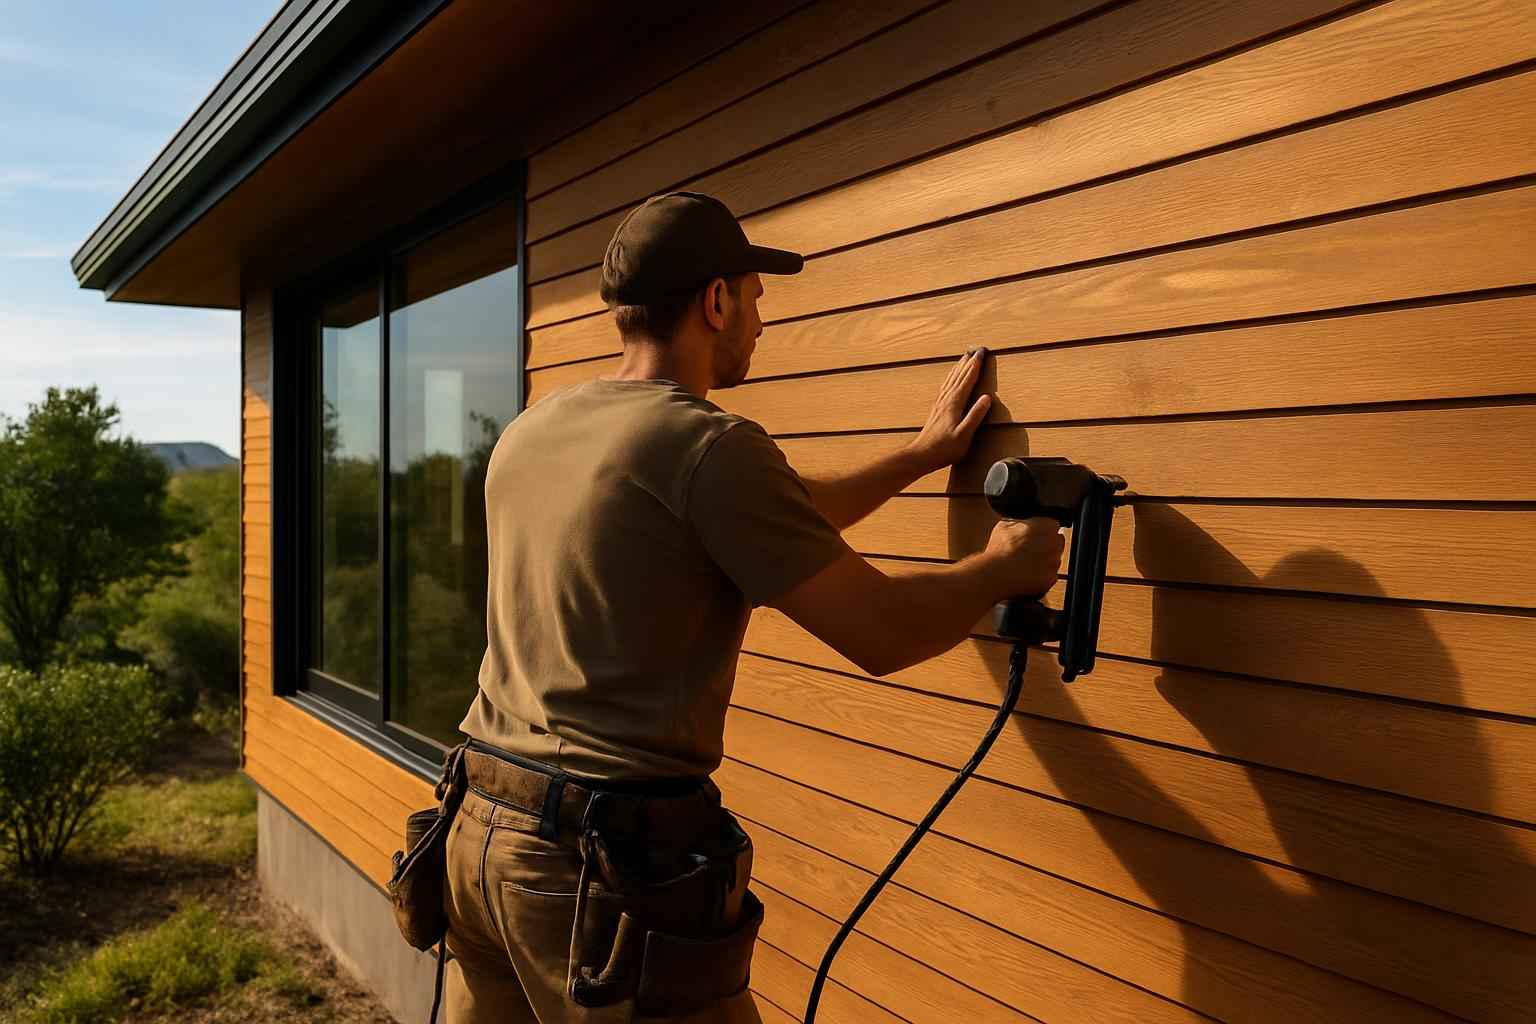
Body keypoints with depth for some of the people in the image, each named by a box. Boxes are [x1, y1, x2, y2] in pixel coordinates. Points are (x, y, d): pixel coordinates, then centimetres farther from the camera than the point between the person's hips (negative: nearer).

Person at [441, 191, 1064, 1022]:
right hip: (609, 861, -8)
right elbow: (882, 634, -12)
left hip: (482, 832, 8)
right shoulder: (709, 446, -16)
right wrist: (1006, 567, 7)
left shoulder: (529, 432, 9)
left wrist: (921, 455, 24)